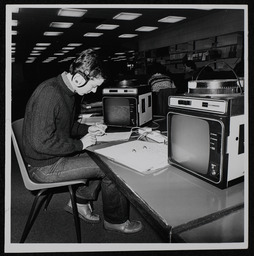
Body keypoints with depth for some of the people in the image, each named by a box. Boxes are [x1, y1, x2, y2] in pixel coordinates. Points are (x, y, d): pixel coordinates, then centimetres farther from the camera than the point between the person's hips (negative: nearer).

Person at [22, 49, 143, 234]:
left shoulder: (67, 90, 5)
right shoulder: (49, 94, -27)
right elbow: (41, 142, -30)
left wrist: (87, 129, 3)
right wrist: (79, 144, -20)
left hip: (61, 154, 10)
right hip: (45, 166, -10)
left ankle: (80, 202, 18)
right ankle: (115, 220, 11)